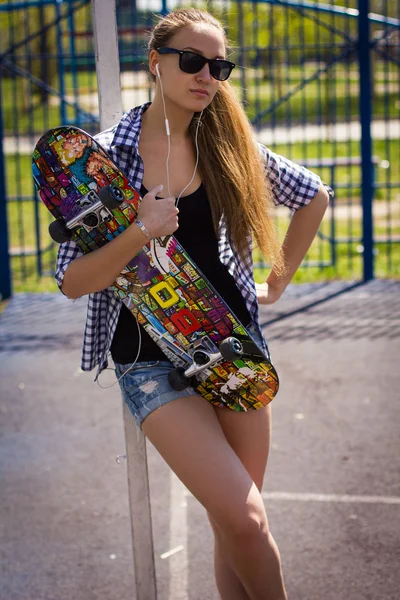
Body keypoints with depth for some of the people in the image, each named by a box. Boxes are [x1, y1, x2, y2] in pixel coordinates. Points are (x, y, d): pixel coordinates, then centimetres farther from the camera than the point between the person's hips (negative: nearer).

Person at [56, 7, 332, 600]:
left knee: (232, 528, 7)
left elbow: (315, 195, 19)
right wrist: (140, 234, -22)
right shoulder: (107, 156, -6)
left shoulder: (230, 145, 3)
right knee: (246, 520, -16)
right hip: (152, 357, -3)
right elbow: (72, 281, -8)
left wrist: (279, 279, 16)